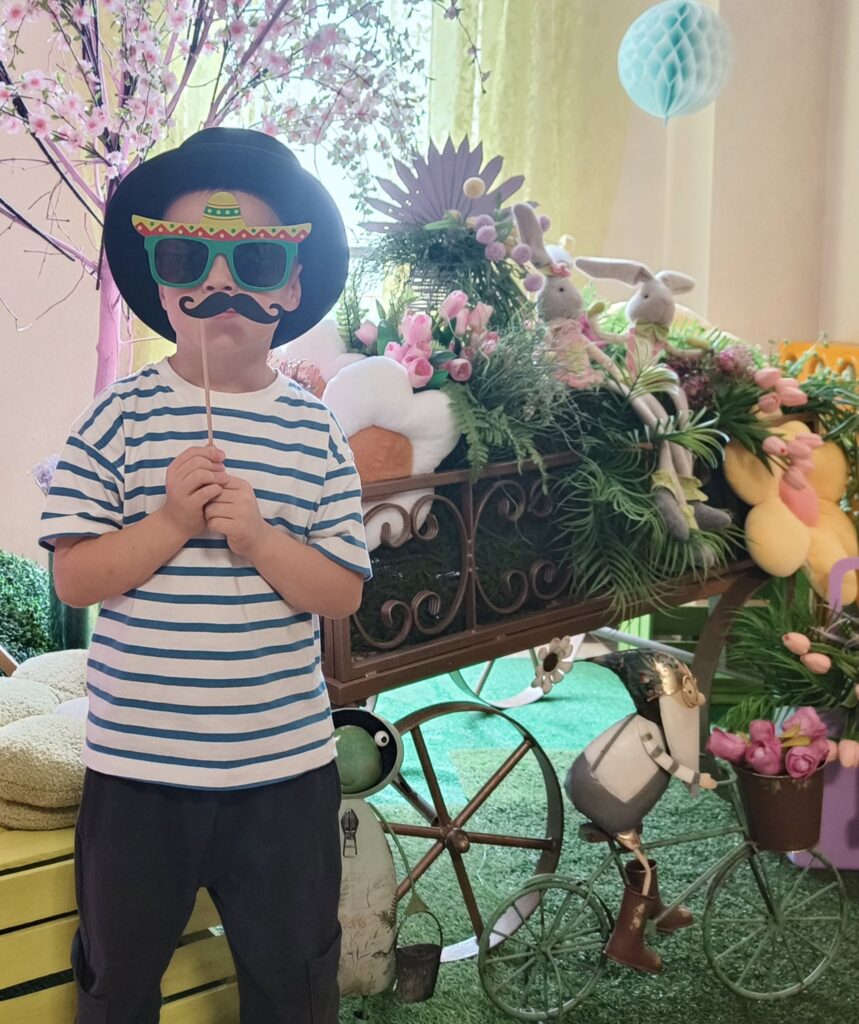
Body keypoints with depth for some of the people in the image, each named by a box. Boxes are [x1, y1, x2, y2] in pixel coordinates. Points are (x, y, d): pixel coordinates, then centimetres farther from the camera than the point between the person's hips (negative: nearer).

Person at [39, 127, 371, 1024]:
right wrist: (169, 525, -20)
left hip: (284, 761, 1)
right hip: (137, 758, 0)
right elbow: (74, 577, -7)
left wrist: (257, 538, -19)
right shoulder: (120, 417, -6)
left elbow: (343, 593, -4)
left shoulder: (312, 431, -2)